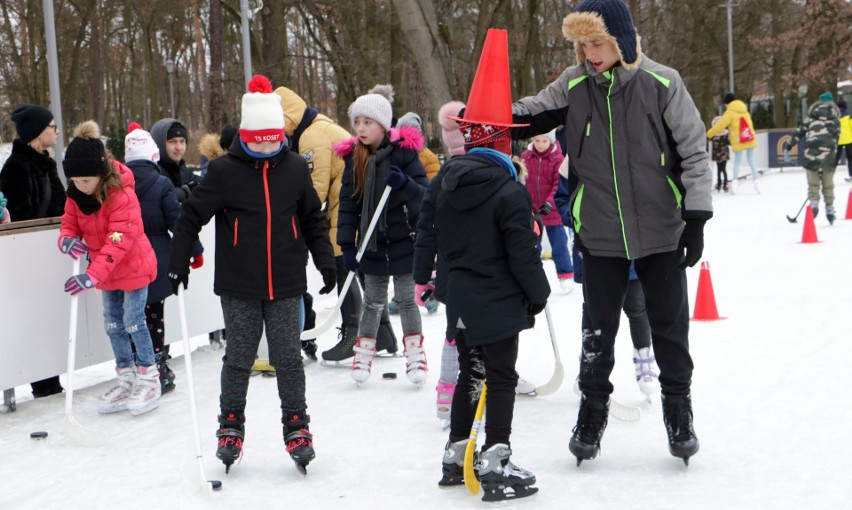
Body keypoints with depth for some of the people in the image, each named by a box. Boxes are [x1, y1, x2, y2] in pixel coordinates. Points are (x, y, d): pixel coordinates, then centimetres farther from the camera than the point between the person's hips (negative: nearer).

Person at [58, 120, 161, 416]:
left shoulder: (121, 194, -28)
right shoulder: (75, 196, -5)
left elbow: (119, 240, -32)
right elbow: (69, 223, 4)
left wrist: (94, 274, -40)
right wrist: (67, 239, -23)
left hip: (134, 267, -7)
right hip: (106, 272, 7)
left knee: (133, 321, -5)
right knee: (113, 324, 13)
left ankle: (149, 379, 9)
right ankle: (126, 379, 25)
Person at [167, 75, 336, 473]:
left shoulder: (295, 169, 2)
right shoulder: (224, 171, -6)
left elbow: (313, 219, 13)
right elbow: (191, 216, 0)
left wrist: (326, 262, 10)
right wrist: (178, 263, -1)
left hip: (286, 284, 2)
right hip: (239, 286, -1)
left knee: (288, 357, 5)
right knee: (239, 357, 7)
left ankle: (296, 425, 19)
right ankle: (230, 424, 23)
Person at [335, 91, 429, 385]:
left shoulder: (404, 151, -11)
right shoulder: (353, 156, 0)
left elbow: (425, 195, -12)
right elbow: (348, 203, 0)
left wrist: (404, 183, -33)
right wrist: (347, 245, -5)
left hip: (404, 241, -3)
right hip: (372, 243, 3)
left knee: (406, 299, 6)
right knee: (373, 301, 11)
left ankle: (414, 352, 20)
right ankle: (364, 352, 24)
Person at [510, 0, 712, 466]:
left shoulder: (661, 83, -9)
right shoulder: (573, 86, -4)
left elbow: (694, 151, -5)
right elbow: (529, 114, 5)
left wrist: (696, 217, -8)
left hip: (661, 231, -1)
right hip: (600, 235, 2)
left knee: (669, 325, 10)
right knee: (598, 330, 11)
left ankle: (678, 406, 27)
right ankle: (592, 409, 27)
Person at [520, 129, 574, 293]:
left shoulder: (558, 159, -10)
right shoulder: (526, 156, -2)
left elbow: (559, 184, -12)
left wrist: (550, 202, -23)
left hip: (552, 211, -3)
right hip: (531, 210, 3)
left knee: (559, 244, 7)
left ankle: (565, 276, 20)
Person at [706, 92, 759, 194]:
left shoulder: (730, 112, -5)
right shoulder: (745, 111, 16)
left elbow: (720, 125, -8)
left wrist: (709, 134, -2)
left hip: (738, 141, -5)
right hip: (750, 139, 5)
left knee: (737, 160, 1)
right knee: (751, 160, 10)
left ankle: (735, 180, -14)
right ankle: (755, 181, 7)